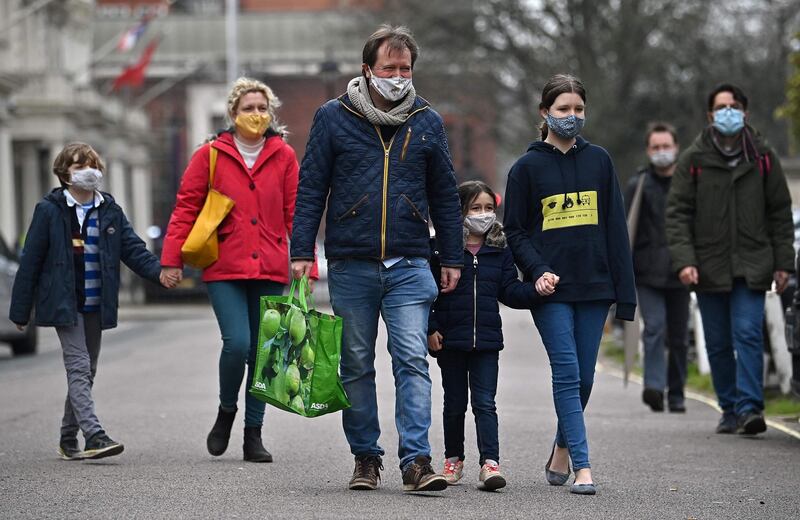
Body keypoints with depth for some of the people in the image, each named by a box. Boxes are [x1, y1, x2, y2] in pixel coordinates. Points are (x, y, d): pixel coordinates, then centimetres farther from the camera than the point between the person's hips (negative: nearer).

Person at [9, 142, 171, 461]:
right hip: (64, 304, -5)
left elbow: (133, 249, 1)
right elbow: (31, 261, -3)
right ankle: (94, 436, -24)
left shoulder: (110, 211, 8)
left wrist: (158, 272, -20)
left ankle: (68, 440, 23)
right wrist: (20, 311, -3)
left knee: (86, 372, 11)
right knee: (79, 367, -14)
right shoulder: (50, 210, -4)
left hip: (96, 305, 5)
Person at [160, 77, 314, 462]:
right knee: (237, 344, -16)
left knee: (262, 352, 4)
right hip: (224, 270, -2)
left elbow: (296, 213, 8)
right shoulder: (211, 155, 2)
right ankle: (226, 411, 11)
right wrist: (172, 258, -2)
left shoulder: (283, 157, 7)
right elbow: (186, 208, 4)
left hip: (270, 271, 2)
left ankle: (253, 434, 14)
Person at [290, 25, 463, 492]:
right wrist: (302, 251, -2)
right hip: (350, 265, 0)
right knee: (356, 366, 7)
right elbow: (311, 188, 4)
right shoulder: (334, 117, 3)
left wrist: (453, 258, 12)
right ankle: (366, 458, 18)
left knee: (413, 362, -9)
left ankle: (417, 460, -12)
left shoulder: (427, 122, 8)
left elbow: (445, 196, 14)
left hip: (410, 266, 0)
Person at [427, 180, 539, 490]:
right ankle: (453, 459, 24)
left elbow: (509, 291, 5)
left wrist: (535, 291, -13)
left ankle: (490, 462, -9)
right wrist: (429, 329, -9)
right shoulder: (441, 248, -4)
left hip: (486, 339, 1)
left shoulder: (500, 251, 6)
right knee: (455, 404, 11)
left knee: (485, 403, -4)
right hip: (450, 339, -1)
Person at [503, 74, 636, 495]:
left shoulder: (598, 161, 10)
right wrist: (537, 271, -14)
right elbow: (515, 231, 4)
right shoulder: (528, 167, 3)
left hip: (594, 287, 3)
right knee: (567, 374, -10)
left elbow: (615, 226, 9)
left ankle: (561, 452, 26)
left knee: (583, 377, 6)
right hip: (551, 289, -3)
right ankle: (582, 468, -12)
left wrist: (624, 290, 4)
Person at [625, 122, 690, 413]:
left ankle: (676, 395, 16)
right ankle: (654, 386, -25)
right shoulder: (638, 185, 6)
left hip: (679, 273, 2)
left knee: (679, 336, 6)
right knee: (655, 327, -17)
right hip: (648, 272, -2)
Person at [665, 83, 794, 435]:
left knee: (748, 334, -14)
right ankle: (730, 410, 16)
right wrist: (683, 260, -12)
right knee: (718, 345, 6)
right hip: (709, 268, 1)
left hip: (751, 267, -1)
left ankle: (749, 407, -17)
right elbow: (678, 213, 0)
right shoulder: (693, 160, 2)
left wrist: (783, 261, 3)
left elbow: (780, 211, 9)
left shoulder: (763, 157, 5)